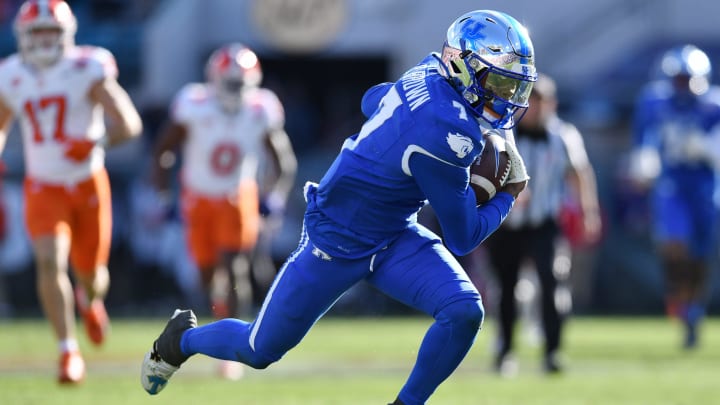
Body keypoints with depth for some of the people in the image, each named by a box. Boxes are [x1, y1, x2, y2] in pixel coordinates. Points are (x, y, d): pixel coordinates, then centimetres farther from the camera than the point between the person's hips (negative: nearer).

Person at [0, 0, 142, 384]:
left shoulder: (87, 71, -16)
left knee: (90, 273, 11)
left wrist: (99, 141, -38)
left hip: (88, 185, -1)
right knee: (50, 263, -20)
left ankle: (89, 300, 50)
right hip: (43, 189, 1)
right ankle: (69, 352, -13)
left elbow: (130, 123, -20)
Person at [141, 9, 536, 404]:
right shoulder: (446, 133, -33)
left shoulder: (428, 73, -8)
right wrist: (508, 194, -7)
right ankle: (183, 337, 41)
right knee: (260, 350, 10)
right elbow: (462, 239, -22)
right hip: (337, 244, -8)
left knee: (465, 311, -16)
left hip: (393, 237, 8)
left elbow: (373, 101, 16)